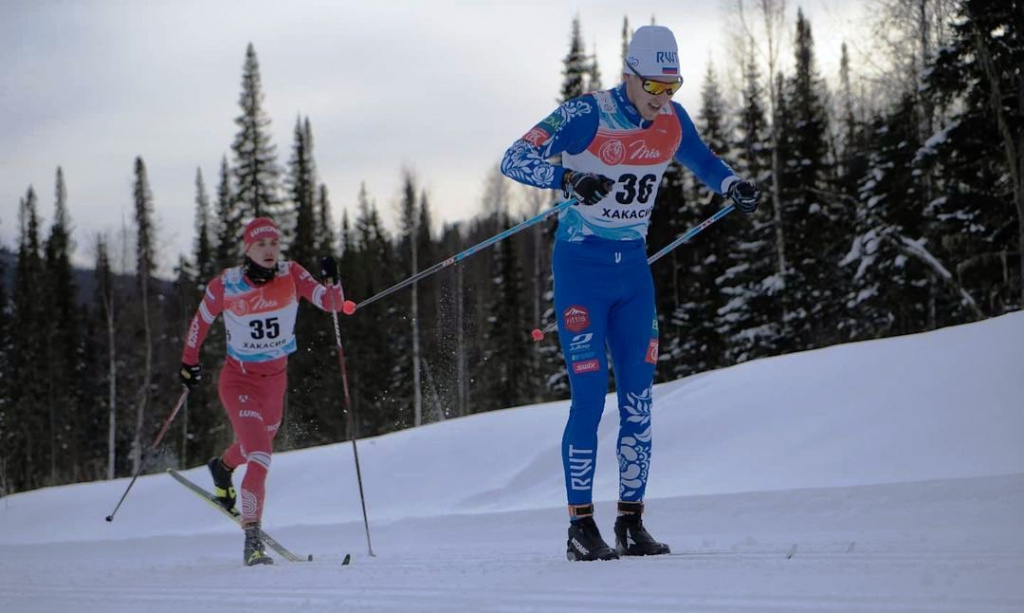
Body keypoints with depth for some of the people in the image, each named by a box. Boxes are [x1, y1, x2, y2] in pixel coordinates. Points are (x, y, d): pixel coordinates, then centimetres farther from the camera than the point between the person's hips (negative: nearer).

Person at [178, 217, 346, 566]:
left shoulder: (291, 276, -10)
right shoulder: (225, 285, -15)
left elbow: (331, 304, -19)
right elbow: (201, 321, 2)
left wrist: (332, 283, -38)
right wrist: (188, 362, 9)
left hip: (276, 377, 5)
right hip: (239, 379, -5)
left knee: (259, 444, 29)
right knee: (260, 455, -22)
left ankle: (222, 467, 63)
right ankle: (252, 540, -19)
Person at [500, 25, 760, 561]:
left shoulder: (671, 121, 1)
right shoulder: (585, 115, -17)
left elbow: (702, 161, 21)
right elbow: (514, 160, -21)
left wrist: (733, 186, 0)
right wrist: (568, 178, -38)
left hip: (633, 268, 6)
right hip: (581, 265, -5)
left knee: (639, 398, 2)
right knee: (590, 396, -9)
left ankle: (631, 524, 9)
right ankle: (581, 527, -1)